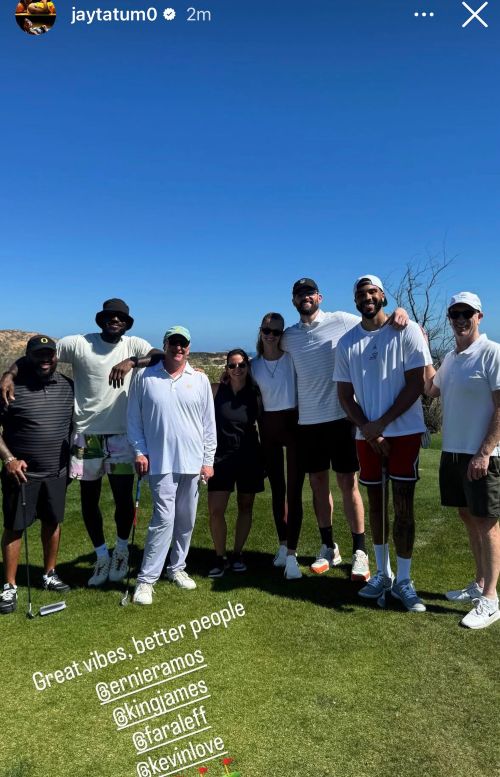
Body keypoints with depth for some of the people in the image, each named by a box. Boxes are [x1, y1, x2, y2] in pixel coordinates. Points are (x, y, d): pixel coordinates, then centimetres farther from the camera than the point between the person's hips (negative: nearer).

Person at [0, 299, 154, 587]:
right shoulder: (79, 344, -2)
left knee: (124, 498, 3)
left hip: (121, 435, -1)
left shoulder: (134, 345, -1)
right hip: (87, 435, 1)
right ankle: (102, 556, 33)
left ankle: (121, 550, 31)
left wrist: (132, 362, -30)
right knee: (89, 499, 11)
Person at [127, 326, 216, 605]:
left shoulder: (200, 380, 4)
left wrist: (208, 460, 5)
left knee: (186, 520, 11)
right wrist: (139, 451, -2)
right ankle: (146, 579, 1)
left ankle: (177, 568, 29)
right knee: (164, 519, -9)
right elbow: (134, 419, 4)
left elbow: (208, 423, 6)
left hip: (192, 462, 3)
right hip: (161, 461, -3)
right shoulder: (145, 377, 0)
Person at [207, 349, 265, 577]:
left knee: (245, 507, 11)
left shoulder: (255, 394, -1)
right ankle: (220, 558, 13)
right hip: (221, 457, -2)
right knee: (215, 511, -6)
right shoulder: (216, 390, -6)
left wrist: (265, 459, 7)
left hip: (249, 458, 2)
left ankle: (238, 554, 27)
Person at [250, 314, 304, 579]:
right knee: (277, 489, 12)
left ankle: (291, 554, -3)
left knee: (294, 490, -6)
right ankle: (283, 545, 27)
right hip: (267, 426, 4)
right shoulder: (254, 364, 6)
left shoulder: (292, 357, -4)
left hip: (293, 423, -3)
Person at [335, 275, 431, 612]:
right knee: (376, 504, 13)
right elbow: (345, 393, 6)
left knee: (403, 506, 0)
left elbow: (416, 383, -9)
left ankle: (403, 580, 14)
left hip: (404, 431, -3)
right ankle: (382, 573, 28)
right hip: (366, 435, 4)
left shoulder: (407, 330, -5)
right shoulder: (346, 342, 5)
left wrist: (382, 423, -13)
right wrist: (367, 430, -8)